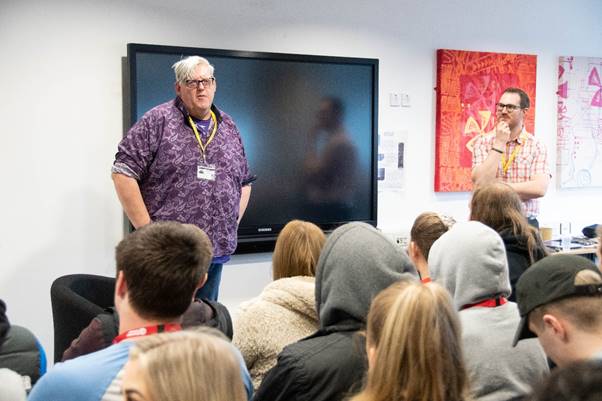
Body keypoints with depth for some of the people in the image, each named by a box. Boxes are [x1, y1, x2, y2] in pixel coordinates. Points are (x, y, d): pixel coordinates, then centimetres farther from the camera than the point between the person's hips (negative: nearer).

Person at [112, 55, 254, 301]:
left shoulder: (228, 128, 13)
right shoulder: (158, 121, -4)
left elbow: (244, 183, 22)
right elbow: (123, 172, -8)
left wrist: (232, 225, 10)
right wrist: (146, 229, -11)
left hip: (216, 252, 5)